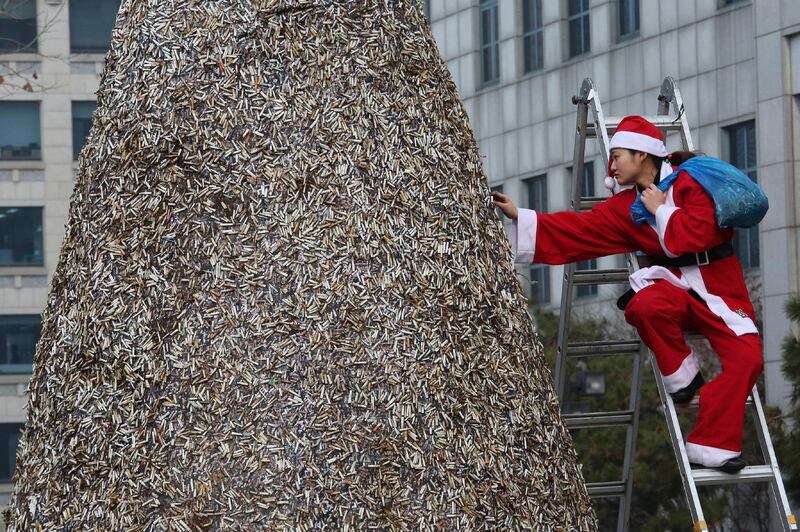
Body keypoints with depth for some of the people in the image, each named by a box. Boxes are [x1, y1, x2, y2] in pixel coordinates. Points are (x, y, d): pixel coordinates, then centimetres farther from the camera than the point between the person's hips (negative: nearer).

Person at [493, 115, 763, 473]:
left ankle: (710, 446, -21)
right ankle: (682, 377, -12)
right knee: (645, 306, -35)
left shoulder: (691, 182, -6)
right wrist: (519, 217, 3)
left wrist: (661, 209, -10)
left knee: (746, 357, -26)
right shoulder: (626, 207, 10)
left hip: (718, 289, -3)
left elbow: (698, 234, -20)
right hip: (673, 285, 3)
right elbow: (577, 230, 8)